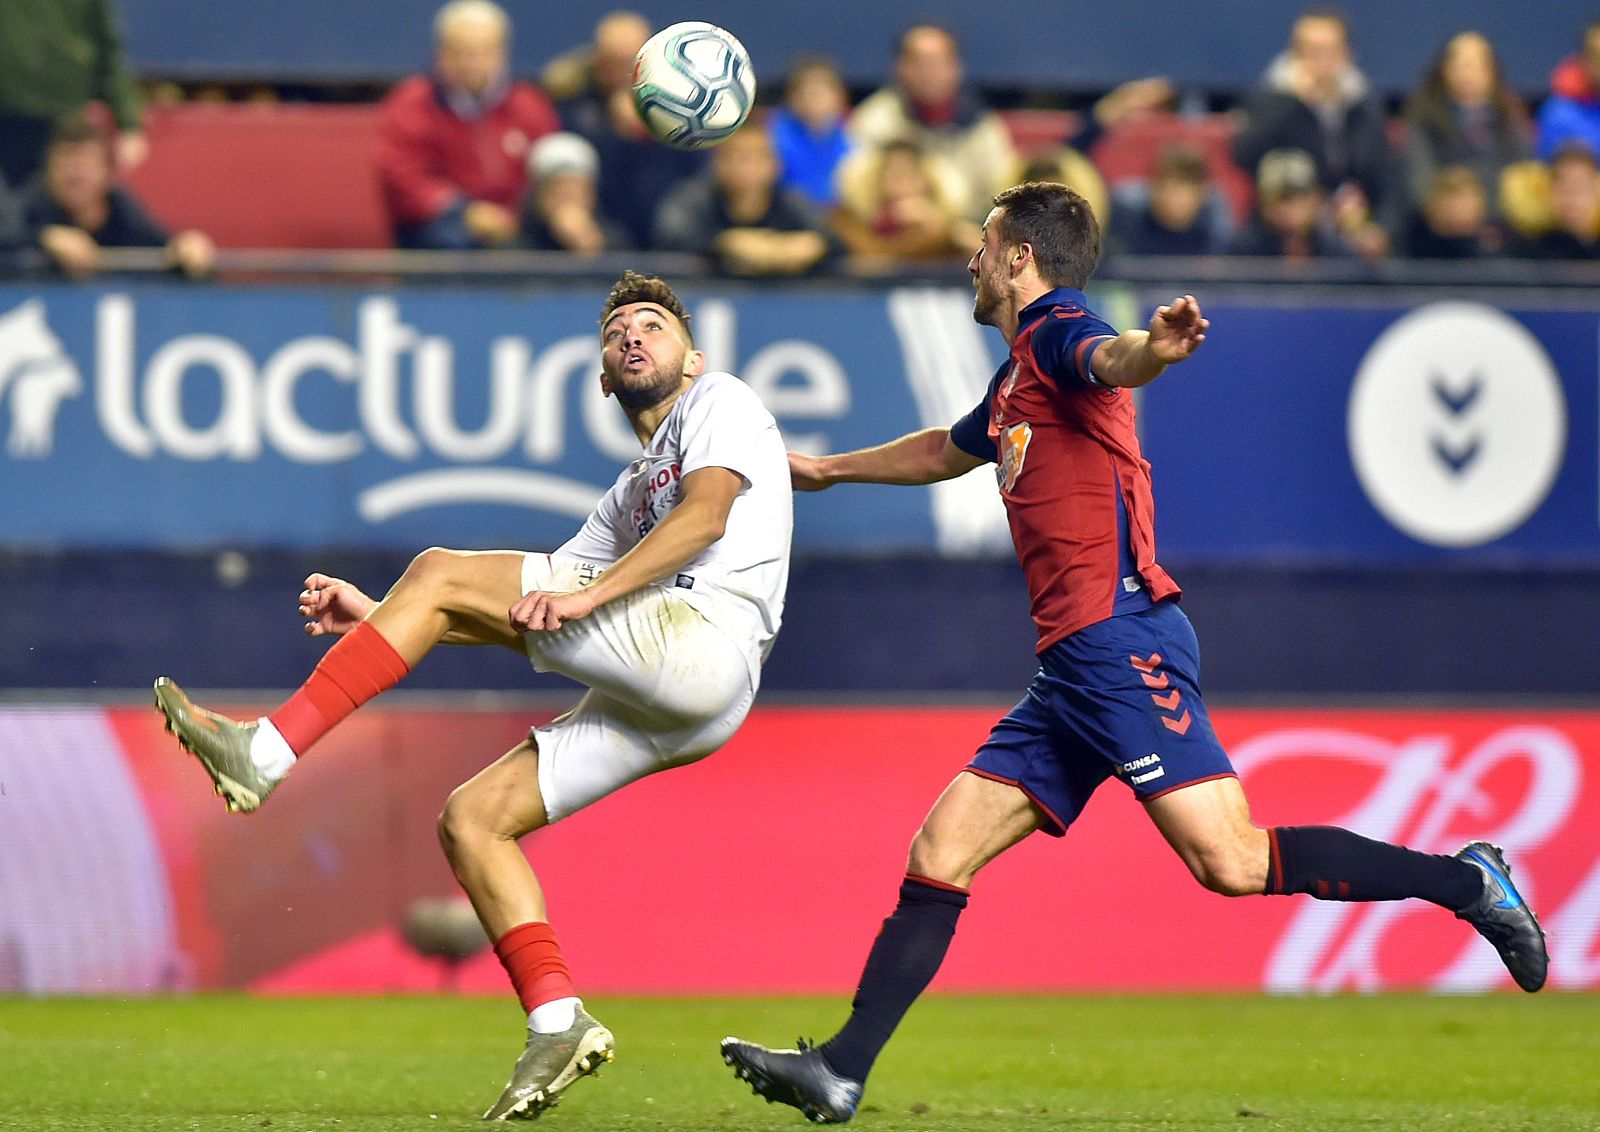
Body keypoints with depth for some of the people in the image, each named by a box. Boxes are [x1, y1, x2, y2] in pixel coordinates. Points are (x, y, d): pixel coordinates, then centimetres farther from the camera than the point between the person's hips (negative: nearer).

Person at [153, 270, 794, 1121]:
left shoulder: (720, 400, 12)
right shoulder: (628, 499, 35)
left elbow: (706, 515, -8)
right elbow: (525, 620, 28)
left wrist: (589, 596, -20)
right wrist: (380, 618, 19)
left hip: (703, 637, -9)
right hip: (657, 706, 9)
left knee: (440, 571, -12)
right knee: (470, 818, 2)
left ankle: (265, 755, -15)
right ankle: (557, 1025, -5)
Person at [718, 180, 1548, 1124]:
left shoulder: (1059, 334, -4)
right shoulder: (1019, 375, 25)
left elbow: (1111, 360, -30)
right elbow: (949, 451, 46)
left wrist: (1158, 345, -54)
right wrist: (830, 470, 59)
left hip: (1122, 641, -10)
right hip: (1074, 664, 10)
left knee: (1232, 861, -19)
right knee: (941, 852, 5)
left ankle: (1466, 882, -10)